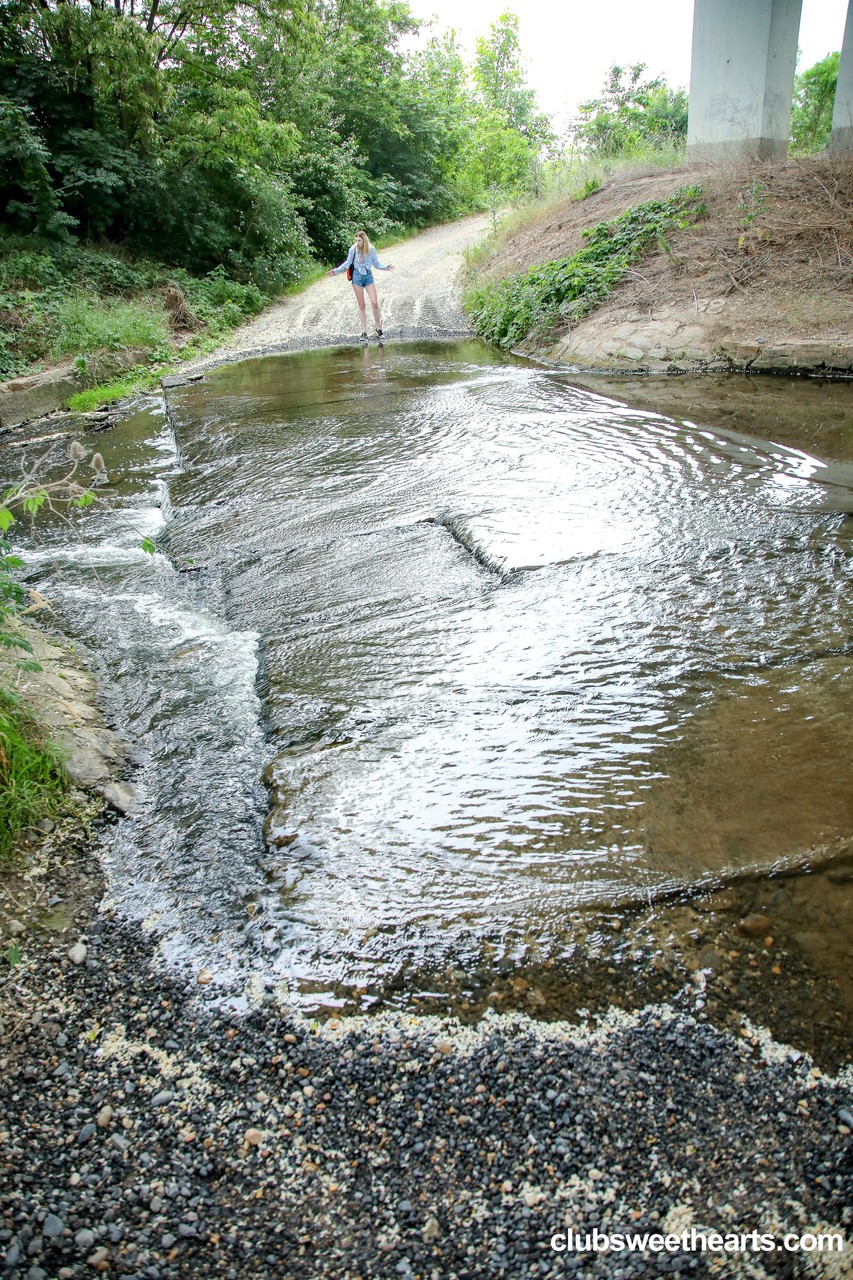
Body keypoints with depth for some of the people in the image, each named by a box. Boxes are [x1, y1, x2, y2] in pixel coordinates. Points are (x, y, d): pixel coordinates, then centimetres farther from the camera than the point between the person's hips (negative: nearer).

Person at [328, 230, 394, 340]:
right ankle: (364, 331, 12)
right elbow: (347, 263, 5)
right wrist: (335, 271, 0)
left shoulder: (371, 249, -6)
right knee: (361, 305, 4)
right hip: (357, 277, 0)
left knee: (375, 303, -8)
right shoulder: (353, 249, -7)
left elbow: (376, 263, 4)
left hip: (368, 276, 0)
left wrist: (386, 267, -13)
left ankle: (378, 328, 6)